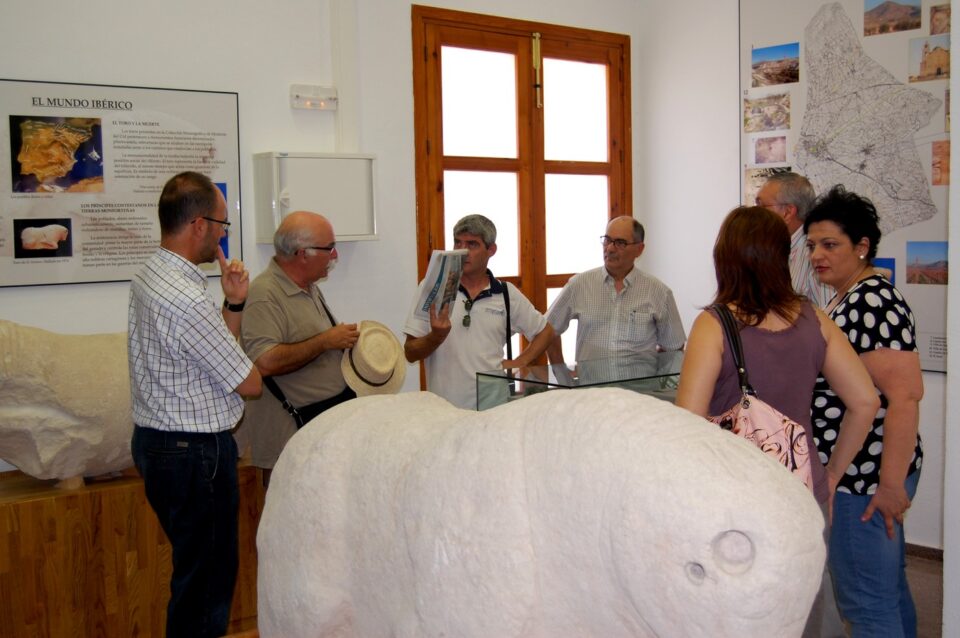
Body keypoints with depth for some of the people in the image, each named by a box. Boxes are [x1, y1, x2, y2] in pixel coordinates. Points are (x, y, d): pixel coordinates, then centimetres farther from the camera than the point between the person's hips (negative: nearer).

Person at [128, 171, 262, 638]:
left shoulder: (150, 275, 7)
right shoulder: (186, 299, -25)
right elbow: (249, 384, -15)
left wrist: (233, 304, 0)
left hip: (157, 439, 10)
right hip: (195, 451, -10)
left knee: (196, 565, 21)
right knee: (207, 576, 2)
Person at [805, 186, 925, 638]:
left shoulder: (873, 302, -18)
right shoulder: (845, 300, 13)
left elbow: (905, 394, -25)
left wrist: (891, 483, -24)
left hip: (865, 478, -10)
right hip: (855, 469, 10)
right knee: (886, 586, 22)